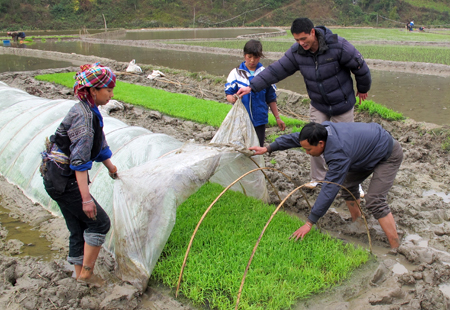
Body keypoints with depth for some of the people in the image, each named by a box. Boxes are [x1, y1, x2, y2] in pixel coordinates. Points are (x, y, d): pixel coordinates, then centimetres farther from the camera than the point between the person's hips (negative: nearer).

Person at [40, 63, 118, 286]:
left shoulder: (90, 112, 7)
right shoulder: (82, 115, -23)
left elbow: (99, 143, 24)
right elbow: (80, 160, -29)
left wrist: (110, 166, 38)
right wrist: (86, 198, -31)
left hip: (59, 179, 9)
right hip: (63, 181, -9)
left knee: (78, 226, 17)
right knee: (99, 222, 0)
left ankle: (80, 272, 31)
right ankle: (86, 272, 11)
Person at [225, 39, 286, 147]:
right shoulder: (236, 73, 2)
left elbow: (271, 98, 11)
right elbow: (228, 94, -1)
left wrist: (277, 118, 12)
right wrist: (232, 98, -26)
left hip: (259, 119, 1)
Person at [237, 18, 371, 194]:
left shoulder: (338, 45, -24)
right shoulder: (296, 52, -12)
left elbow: (360, 66, -11)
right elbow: (276, 70, -10)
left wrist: (362, 89, 4)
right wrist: (252, 87, -16)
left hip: (342, 104, -3)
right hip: (318, 105, 3)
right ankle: (317, 177, 21)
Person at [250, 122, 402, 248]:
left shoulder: (338, 154, -39)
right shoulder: (323, 129, -16)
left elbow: (329, 191, -38)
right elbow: (293, 138, -1)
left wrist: (309, 223, -35)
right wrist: (267, 149, 1)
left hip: (388, 155, -9)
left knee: (375, 202, -18)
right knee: (348, 185, 15)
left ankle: (396, 249, -12)